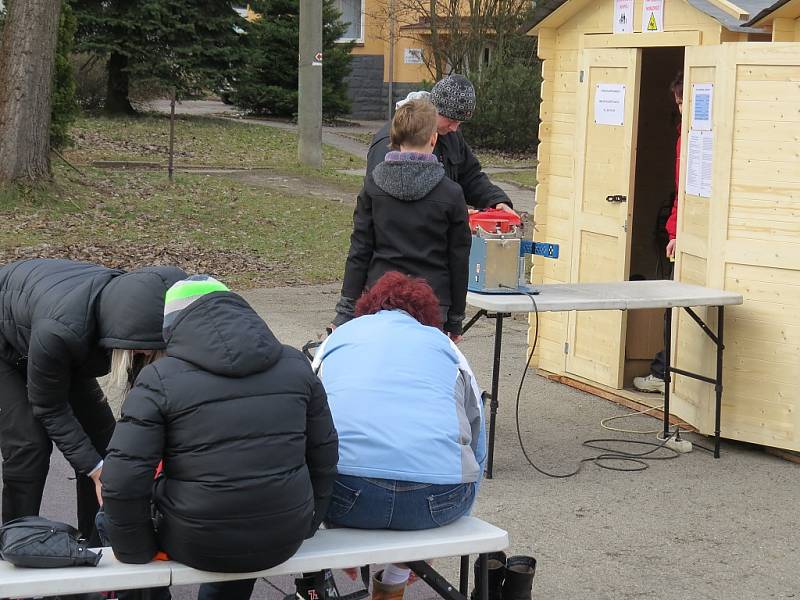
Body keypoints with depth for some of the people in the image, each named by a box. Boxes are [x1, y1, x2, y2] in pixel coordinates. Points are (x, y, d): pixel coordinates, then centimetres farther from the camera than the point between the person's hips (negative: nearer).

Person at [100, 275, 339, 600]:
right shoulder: (295, 365, 3)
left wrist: (136, 551, 0)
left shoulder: (160, 378, -11)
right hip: (284, 541, 4)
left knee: (110, 517, 25)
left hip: (199, 546, -4)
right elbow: (324, 455, 8)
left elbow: (123, 479, -15)